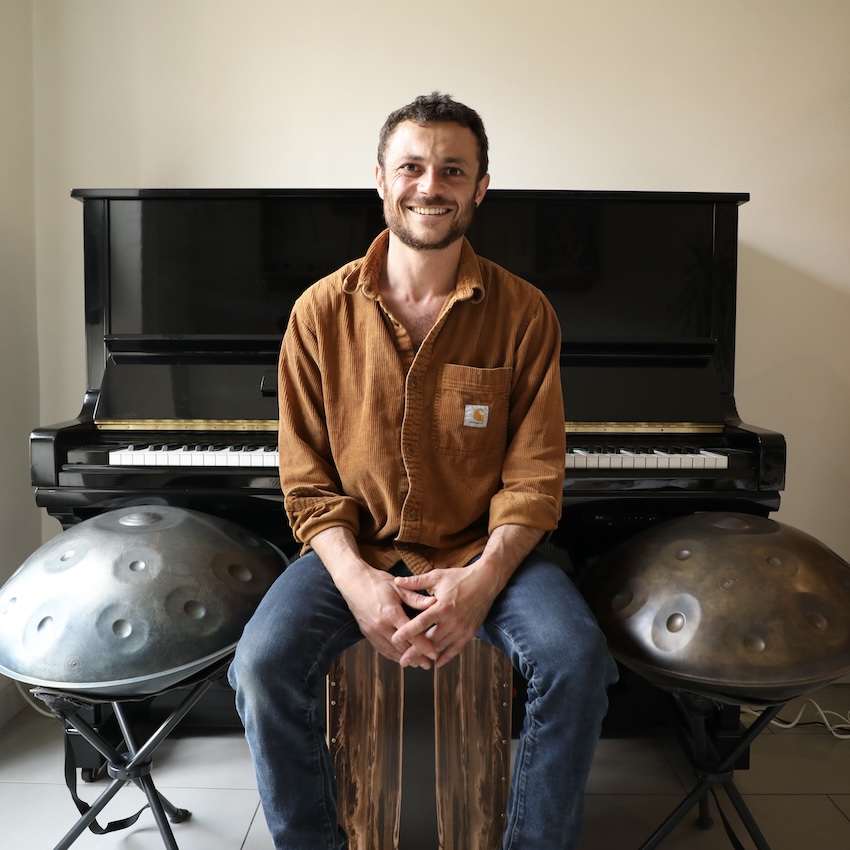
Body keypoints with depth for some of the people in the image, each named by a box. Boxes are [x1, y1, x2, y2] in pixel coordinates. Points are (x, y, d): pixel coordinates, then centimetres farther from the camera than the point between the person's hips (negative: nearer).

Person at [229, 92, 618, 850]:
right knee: (263, 664, -22)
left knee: (578, 660, -24)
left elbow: (534, 477, -4)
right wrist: (358, 583, -17)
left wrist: (479, 583, -20)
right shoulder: (321, 313, -1)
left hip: (485, 550, 0)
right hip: (357, 549, 1)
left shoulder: (524, 313, -3)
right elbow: (309, 482, -1)